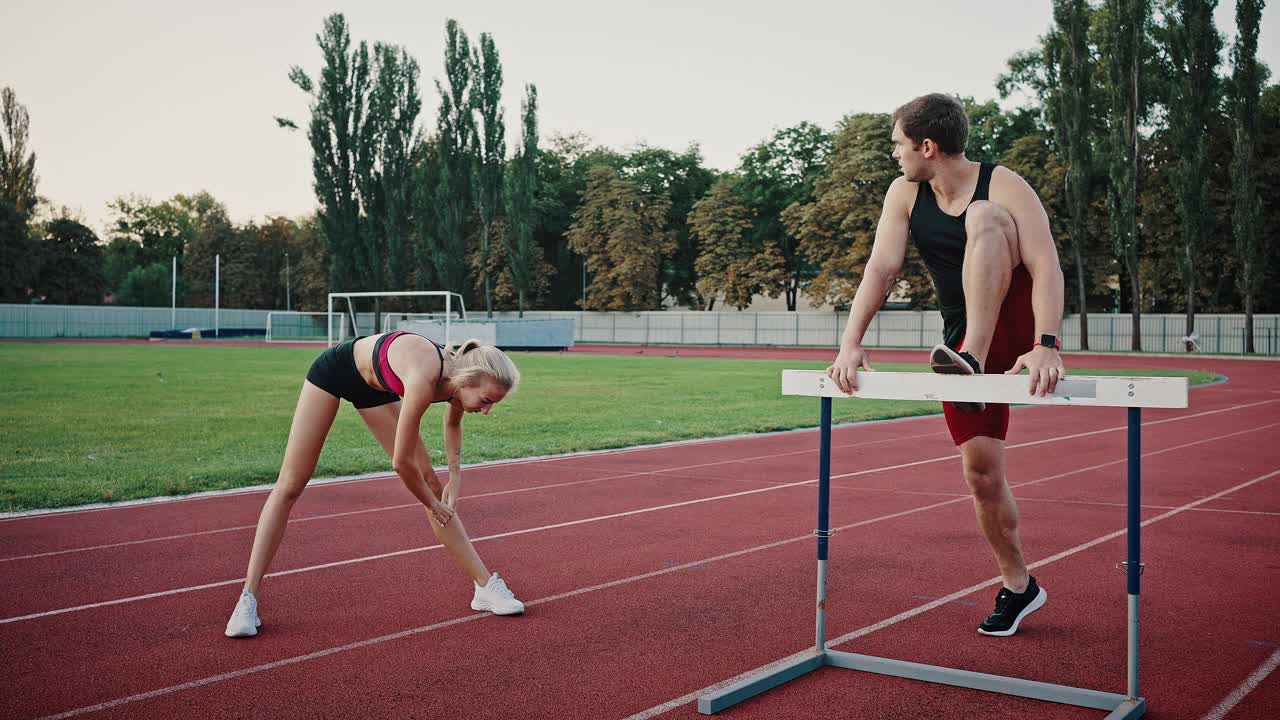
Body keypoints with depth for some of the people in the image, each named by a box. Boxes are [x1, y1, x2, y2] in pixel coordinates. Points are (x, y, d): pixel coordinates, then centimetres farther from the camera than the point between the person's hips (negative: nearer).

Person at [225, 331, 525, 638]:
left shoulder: (461, 375, -20)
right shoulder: (424, 380, -42)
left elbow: (452, 421, 7)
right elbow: (402, 462, -31)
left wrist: (455, 473, -5)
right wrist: (431, 504, -15)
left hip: (374, 386, 7)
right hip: (335, 369, -6)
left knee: (430, 483, 1)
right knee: (290, 485, -4)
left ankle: (486, 586, 6)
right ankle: (248, 599, 1)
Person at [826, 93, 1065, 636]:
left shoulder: (1004, 187, -15)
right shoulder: (905, 194, 0)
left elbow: (1046, 266, -27)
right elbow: (881, 267, -11)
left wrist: (1046, 344, -42)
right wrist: (851, 343, -24)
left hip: (1014, 330, -5)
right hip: (963, 340, 5)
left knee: (984, 217, -29)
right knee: (981, 474, 2)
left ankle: (972, 363, -39)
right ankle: (1019, 586, 24)